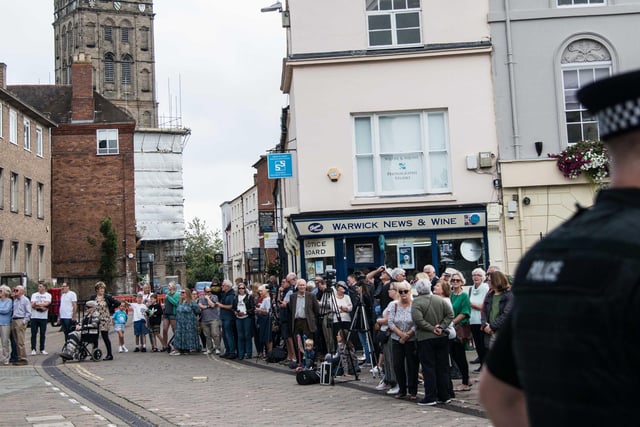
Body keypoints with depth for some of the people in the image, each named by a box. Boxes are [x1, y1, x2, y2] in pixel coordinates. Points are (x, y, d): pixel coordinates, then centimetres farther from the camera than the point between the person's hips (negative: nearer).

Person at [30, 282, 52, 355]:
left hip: (43, 317, 0)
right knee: (34, 334, -2)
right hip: (34, 316, 0)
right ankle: (33, 349, 1)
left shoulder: (48, 295, 6)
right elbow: (32, 305, -3)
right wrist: (41, 307, -10)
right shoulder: (34, 295, 9)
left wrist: (37, 304, -7)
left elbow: (47, 304, -11)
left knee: (43, 334, 3)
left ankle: (42, 349, 10)